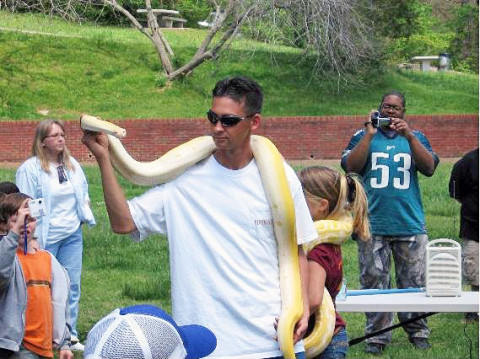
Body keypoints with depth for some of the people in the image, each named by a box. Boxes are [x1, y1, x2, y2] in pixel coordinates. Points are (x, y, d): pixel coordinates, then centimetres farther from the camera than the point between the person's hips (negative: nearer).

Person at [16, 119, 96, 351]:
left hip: (72, 234, 6)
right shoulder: (30, 169, -9)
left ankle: (70, 335, 15)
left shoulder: (72, 165, 10)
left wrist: (85, 213, 12)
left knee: (72, 284, 7)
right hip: (46, 236, -6)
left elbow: (83, 192, 26)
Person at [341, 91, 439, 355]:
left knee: (414, 282, 2)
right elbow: (351, 166, -4)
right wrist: (369, 134, -9)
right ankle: (377, 336, 4)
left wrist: (409, 136, -11)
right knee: (374, 282, -1)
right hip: (373, 225, -1)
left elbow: (429, 168, -1)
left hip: (410, 224, 1)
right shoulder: (363, 137, 11)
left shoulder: (415, 137, 14)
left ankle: (418, 333, 10)